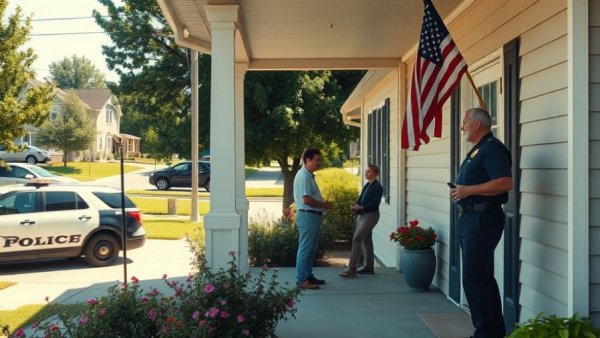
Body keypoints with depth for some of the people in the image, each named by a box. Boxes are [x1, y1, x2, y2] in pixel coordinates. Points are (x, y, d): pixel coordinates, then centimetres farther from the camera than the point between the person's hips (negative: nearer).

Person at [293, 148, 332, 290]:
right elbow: (307, 199, -23)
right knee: (305, 249, -5)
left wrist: (323, 204, 8)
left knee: (312, 249, 16)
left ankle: (308, 275, 25)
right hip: (307, 216, -11)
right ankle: (301, 280, -1)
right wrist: (324, 205, -11)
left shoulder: (309, 175, 16)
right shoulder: (303, 176, -17)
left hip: (313, 216, 11)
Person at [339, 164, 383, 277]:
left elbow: (375, 203, -18)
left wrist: (360, 207, -24)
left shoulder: (378, 187, -11)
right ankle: (369, 267, 23)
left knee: (357, 238, -16)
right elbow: (360, 199, 14)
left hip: (371, 215, -9)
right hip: (362, 215, 9)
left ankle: (352, 269, -16)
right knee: (366, 240, 13)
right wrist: (355, 206, -6)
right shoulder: (366, 186, 14)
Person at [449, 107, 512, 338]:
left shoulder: (492, 148, -13)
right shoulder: (476, 150, 19)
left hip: (483, 219, -11)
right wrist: (459, 191, 9)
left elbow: (505, 182, -25)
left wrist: (468, 190, -21)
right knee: (482, 277, 15)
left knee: (474, 278, -9)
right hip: (470, 218, 11)